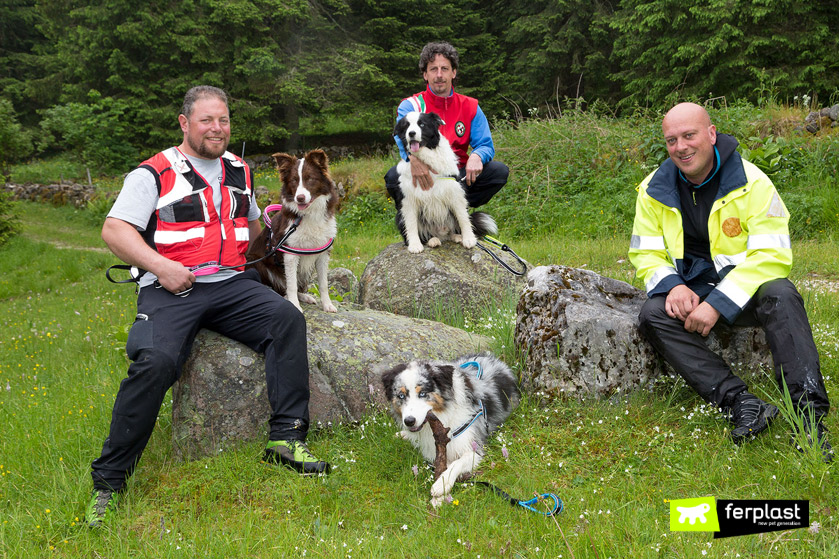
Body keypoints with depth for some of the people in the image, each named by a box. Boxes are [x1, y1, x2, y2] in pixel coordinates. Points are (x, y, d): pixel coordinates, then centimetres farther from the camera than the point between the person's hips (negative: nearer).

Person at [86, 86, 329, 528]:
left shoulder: (239, 171, 19)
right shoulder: (154, 173, 2)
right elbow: (114, 230, -5)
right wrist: (160, 266, -17)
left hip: (232, 284, 5)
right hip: (170, 291, -4)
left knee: (287, 319, -22)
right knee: (155, 360, -29)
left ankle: (287, 437, -21)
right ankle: (107, 482, -16)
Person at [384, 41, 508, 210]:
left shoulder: (470, 107, 7)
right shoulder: (410, 106, -1)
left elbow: (486, 145, 2)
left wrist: (476, 156, -26)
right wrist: (413, 157, -48)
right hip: (423, 178, -3)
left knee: (499, 170, -17)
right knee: (394, 175, -32)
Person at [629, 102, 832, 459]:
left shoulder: (751, 182, -9)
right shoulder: (654, 190, 1)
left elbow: (771, 255, -15)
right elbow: (645, 253, 5)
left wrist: (718, 303, -26)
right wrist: (673, 285, -19)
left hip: (743, 289, -2)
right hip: (689, 291, 3)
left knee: (780, 295, -35)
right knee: (652, 315, -28)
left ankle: (808, 413, -38)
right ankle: (741, 403, -37)